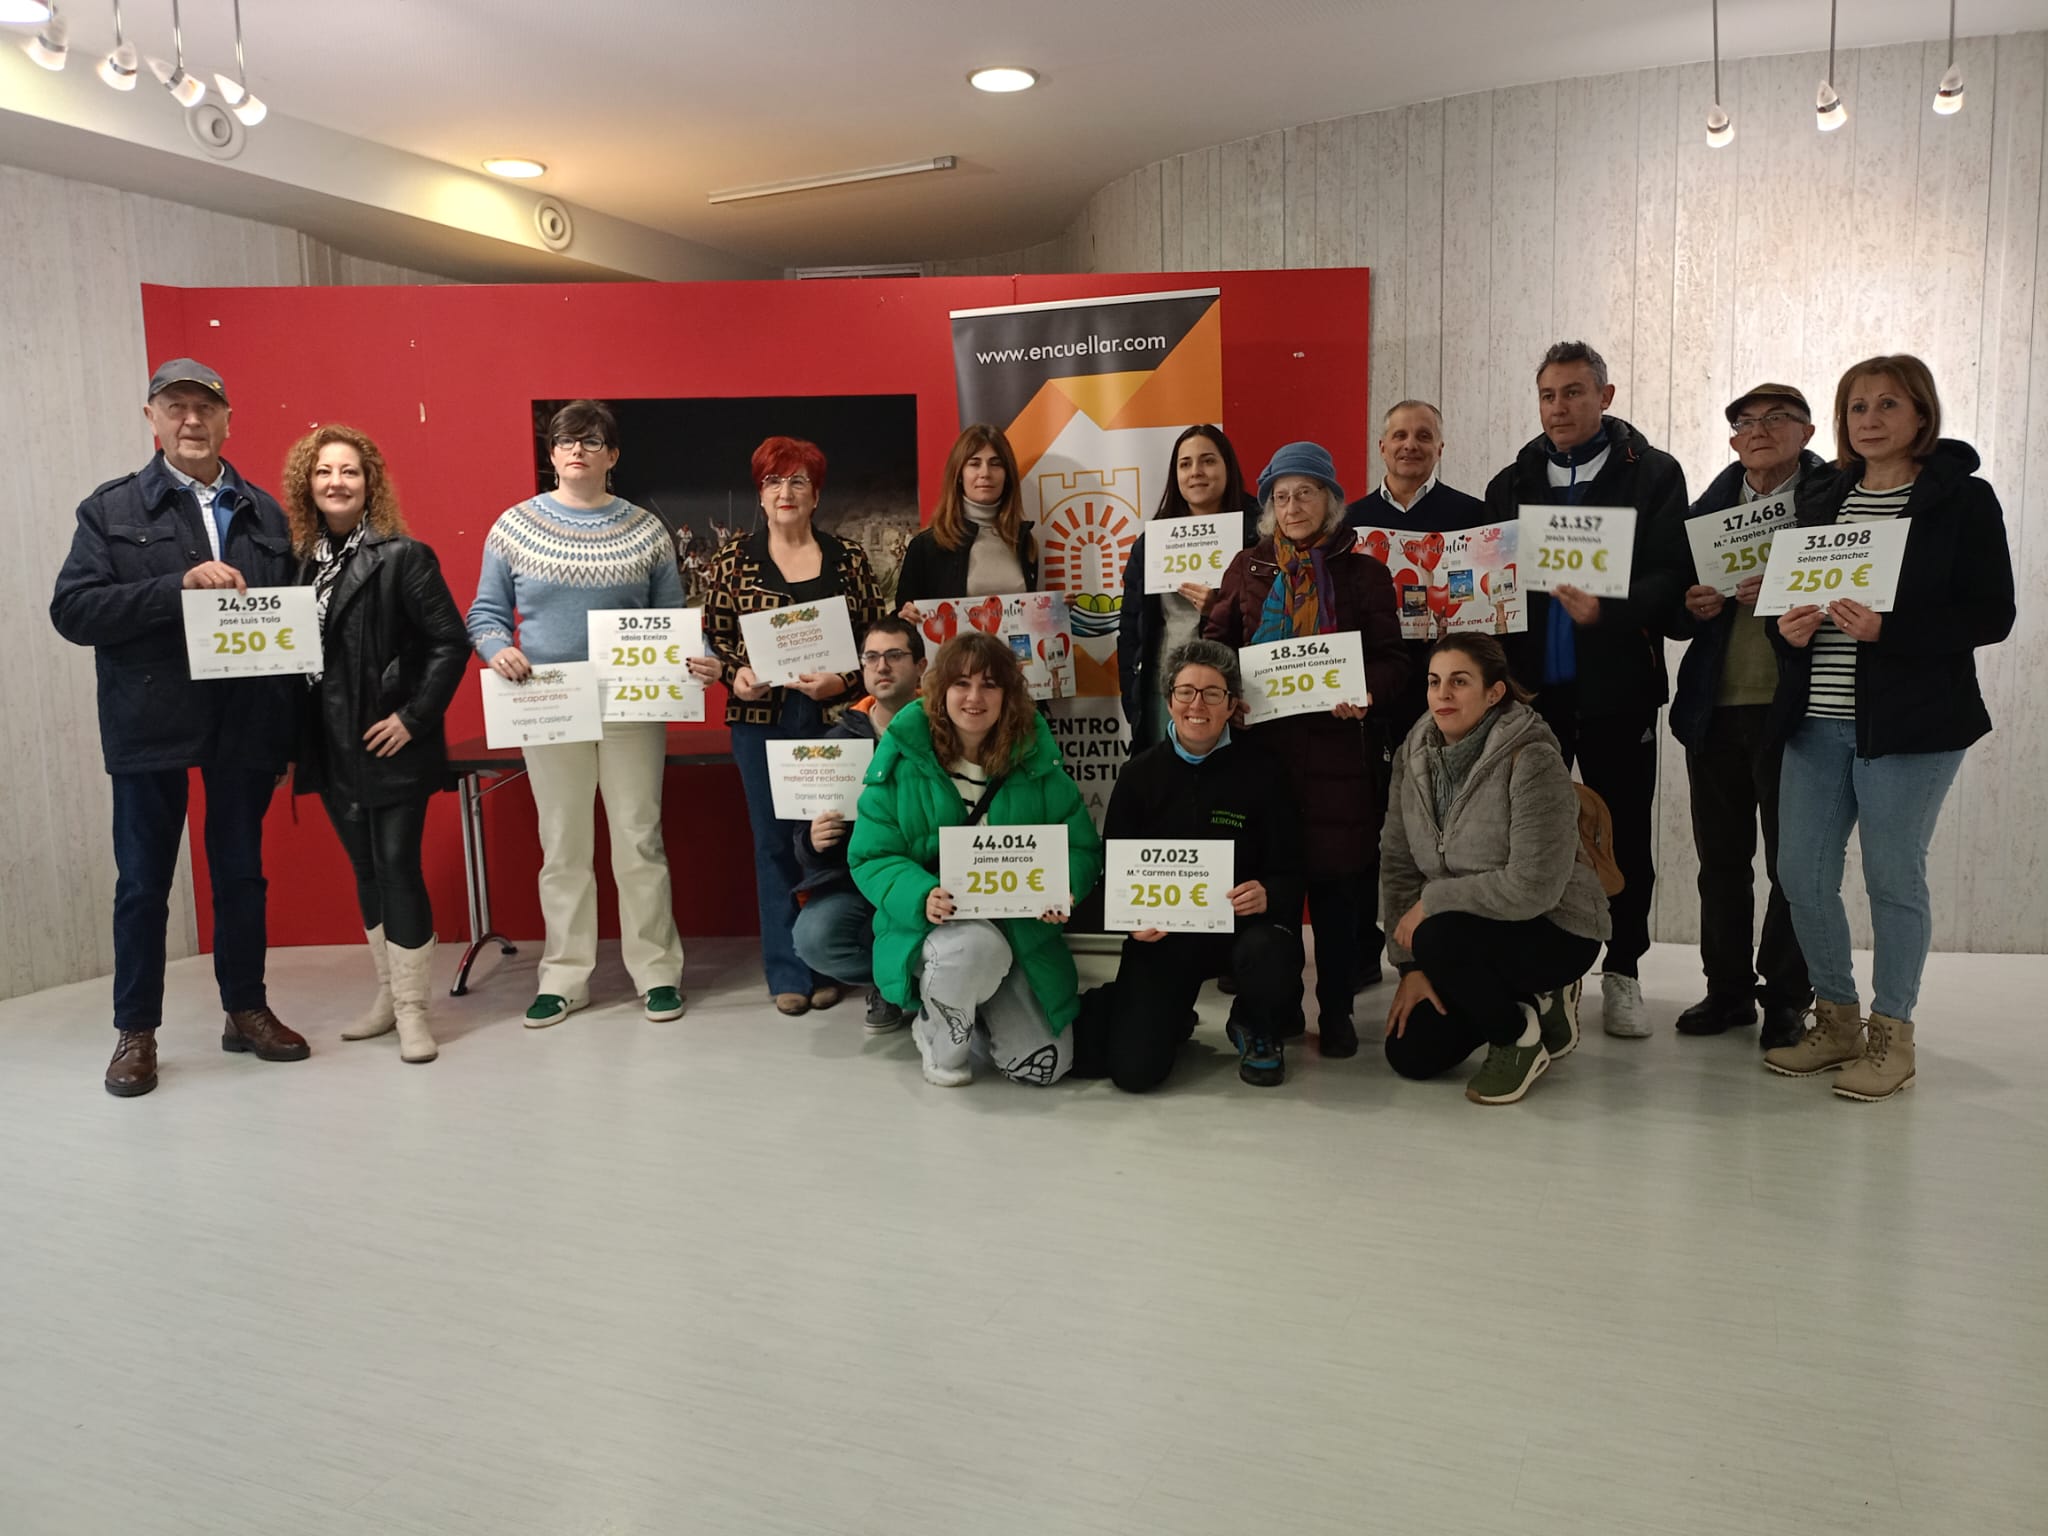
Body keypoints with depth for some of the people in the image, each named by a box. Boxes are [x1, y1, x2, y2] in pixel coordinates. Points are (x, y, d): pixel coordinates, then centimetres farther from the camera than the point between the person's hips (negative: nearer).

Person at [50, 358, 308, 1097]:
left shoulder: (265, 513, 8)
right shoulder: (111, 509, 2)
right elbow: (72, 610, -7)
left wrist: (291, 718, -6)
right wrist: (178, 585, -19)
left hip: (245, 725, 2)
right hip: (151, 725, -2)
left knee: (241, 874, 12)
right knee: (143, 883, 7)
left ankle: (246, 1009, 26)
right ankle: (135, 1030, 20)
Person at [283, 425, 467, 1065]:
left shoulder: (402, 556, -8)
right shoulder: (301, 561, 8)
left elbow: (451, 643, -11)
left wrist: (414, 717, -15)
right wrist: (290, 741, 5)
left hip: (393, 748, -6)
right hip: (333, 749, 6)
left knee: (398, 869, -4)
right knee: (366, 874, 14)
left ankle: (413, 1008, 7)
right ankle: (388, 995, 27)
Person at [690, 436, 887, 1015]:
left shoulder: (848, 558, 5)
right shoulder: (734, 557, 5)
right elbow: (712, 635, 7)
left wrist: (843, 681, -11)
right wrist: (735, 675, -11)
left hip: (834, 718, 0)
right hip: (761, 718, 0)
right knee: (774, 842, 5)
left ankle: (829, 966, 17)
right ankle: (787, 972, 14)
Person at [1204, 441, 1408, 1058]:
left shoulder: (1364, 574, 7)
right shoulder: (1248, 567, 12)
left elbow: (1392, 660, 3)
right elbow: (1215, 642, 11)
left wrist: (1364, 691, -19)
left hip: (1334, 746, -1)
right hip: (1259, 739, 1)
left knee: (1337, 880, 2)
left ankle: (1336, 1009, 17)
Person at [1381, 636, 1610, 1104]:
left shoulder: (1533, 761, -23)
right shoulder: (1414, 754, -4)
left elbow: (1533, 887, -28)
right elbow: (1398, 864, -5)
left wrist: (1432, 900, -20)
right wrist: (1410, 967, -10)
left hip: (1556, 931, -7)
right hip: (1472, 935, 7)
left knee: (1438, 937, -34)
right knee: (1410, 1056, 0)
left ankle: (1519, 1036, -5)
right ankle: (1531, 1002, 23)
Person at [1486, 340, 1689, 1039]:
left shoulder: (1652, 474, 0)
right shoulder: (1512, 482, 11)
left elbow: (1673, 575, -8)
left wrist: (1608, 612, -26)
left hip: (1617, 687, -2)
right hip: (1531, 686, 3)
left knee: (1624, 835, 6)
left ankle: (1622, 973, 20)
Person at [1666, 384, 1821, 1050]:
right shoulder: (1706, 510, 12)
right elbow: (1672, 618, 12)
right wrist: (1691, 607, -8)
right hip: (1715, 709, 4)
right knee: (1721, 859, 10)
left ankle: (1786, 1000, 16)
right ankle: (1728, 990, 21)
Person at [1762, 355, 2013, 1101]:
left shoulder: (1963, 499, -2)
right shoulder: (1822, 500, 13)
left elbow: (1991, 615, -8)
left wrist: (1888, 629, -21)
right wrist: (1787, 626, -5)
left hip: (1909, 724, -5)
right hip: (1816, 722, 5)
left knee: (1894, 877, 1)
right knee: (1802, 874, 5)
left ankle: (1891, 1035, 16)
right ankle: (1837, 1018, 23)